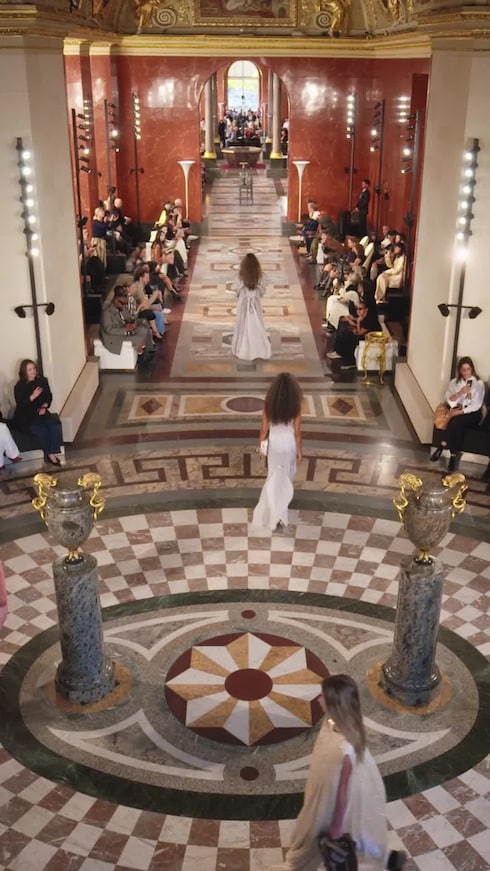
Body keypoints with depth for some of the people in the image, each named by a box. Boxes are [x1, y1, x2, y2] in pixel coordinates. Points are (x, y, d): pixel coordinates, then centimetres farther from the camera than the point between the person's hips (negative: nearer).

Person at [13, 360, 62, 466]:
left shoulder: (42, 380, 1)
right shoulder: (19, 387, -12)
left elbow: (49, 396, 10)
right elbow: (20, 404, -17)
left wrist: (44, 407, -8)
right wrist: (33, 396, -28)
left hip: (40, 412, 4)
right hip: (25, 417, -4)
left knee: (54, 425, -23)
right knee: (41, 430, -28)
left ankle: (52, 453, -16)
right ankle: (49, 454, -9)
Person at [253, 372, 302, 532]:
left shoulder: (269, 404, -16)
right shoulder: (295, 405, -19)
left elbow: (264, 429, -8)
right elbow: (297, 431, -12)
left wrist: (261, 443, 9)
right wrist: (299, 449, 2)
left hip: (274, 442, 0)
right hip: (289, 443, 1)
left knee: (275, 477, 11)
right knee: (287, 474, 24)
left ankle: (277, 515, 7)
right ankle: (279, 514, 41)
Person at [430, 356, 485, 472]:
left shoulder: (479, 383, -5)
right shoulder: (454, 382, 8)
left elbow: (476, 405, -11)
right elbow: (449, 399, -2)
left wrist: (460, 412, -20)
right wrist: (460, 393, -20)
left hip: (472, 414, -2)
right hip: (457, 409, 3)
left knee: (456, 421, -34)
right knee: (457, 425, -32)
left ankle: (442, 447, -22)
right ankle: (453, 456, -28)